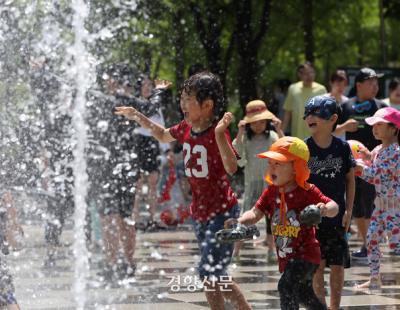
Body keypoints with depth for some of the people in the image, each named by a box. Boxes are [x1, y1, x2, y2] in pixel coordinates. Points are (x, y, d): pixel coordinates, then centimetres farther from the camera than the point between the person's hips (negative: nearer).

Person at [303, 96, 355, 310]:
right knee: (317, 265, 0)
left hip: (337, 216, 1)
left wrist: (348, 210, 1)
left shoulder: (342, 148, -2)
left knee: (338, 266, 5)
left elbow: (350, 179, 7)